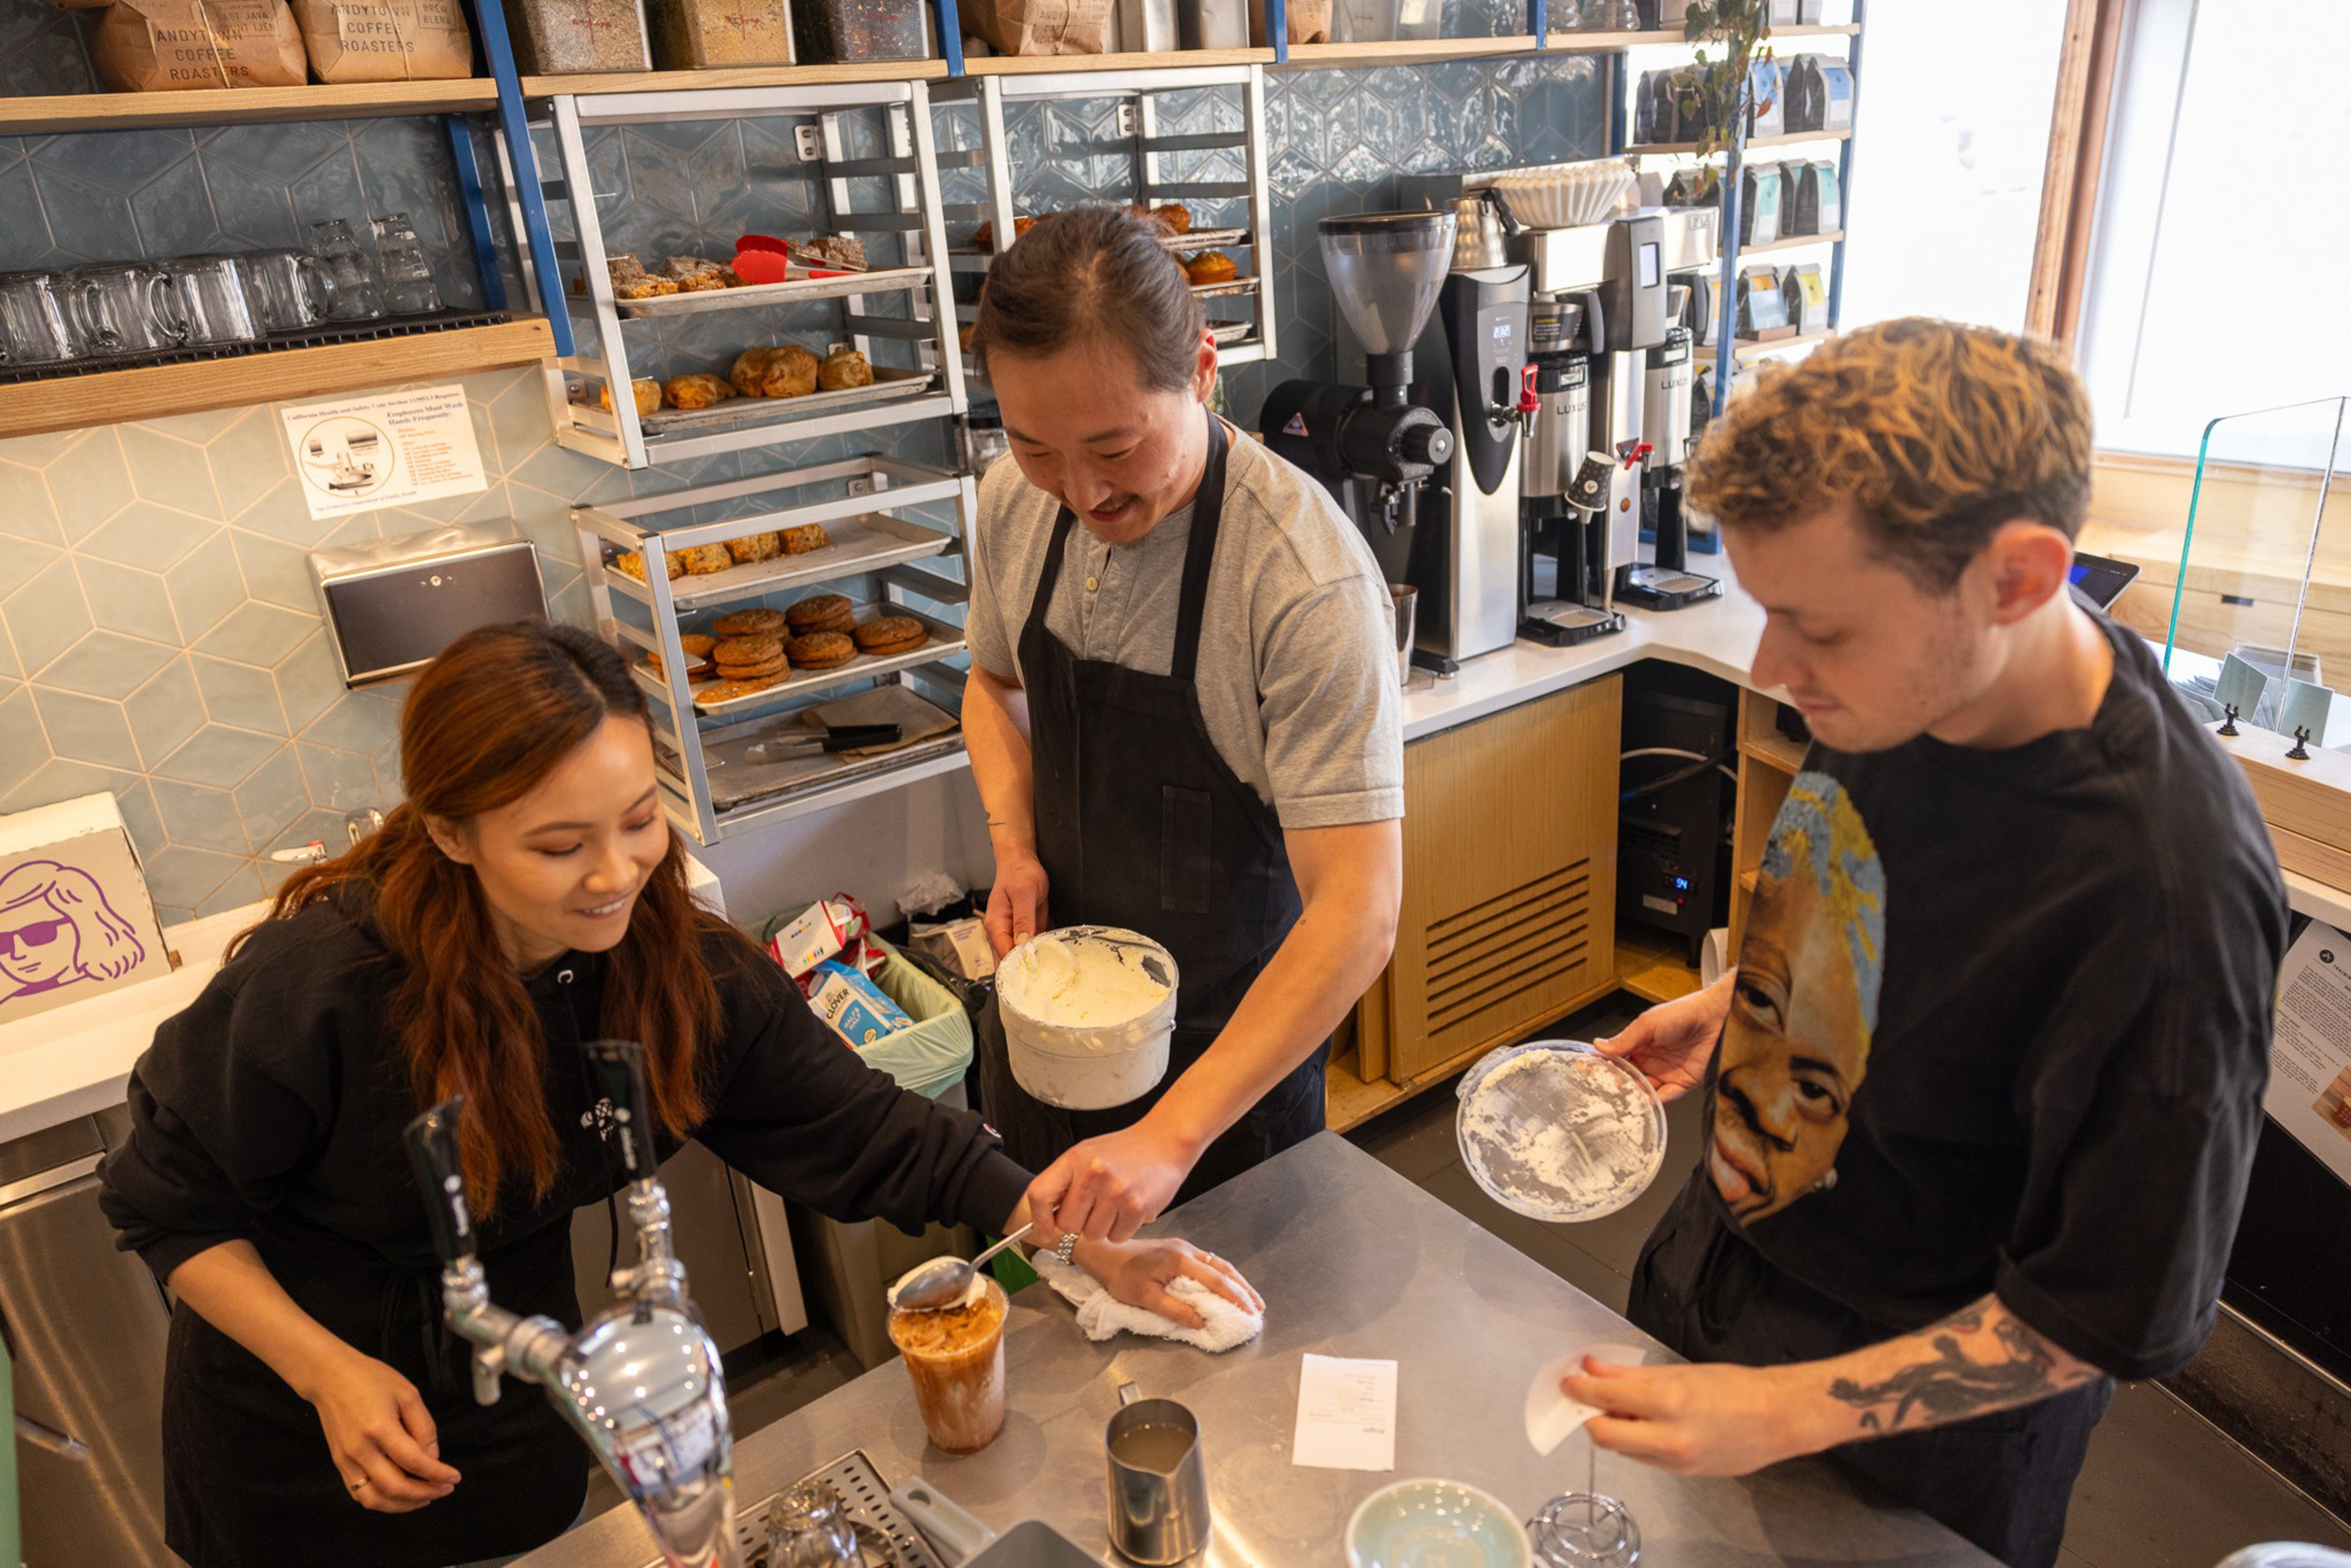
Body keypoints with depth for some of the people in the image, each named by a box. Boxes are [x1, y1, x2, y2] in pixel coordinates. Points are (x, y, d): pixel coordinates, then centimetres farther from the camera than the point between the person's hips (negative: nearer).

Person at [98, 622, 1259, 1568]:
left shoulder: (685, 974, -22)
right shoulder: (316, 983, -32)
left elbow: (867, 1135, -16)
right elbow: (169, 1204, -15)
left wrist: (1098, 1252, -22)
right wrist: (328, 1371, -25)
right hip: (293, 1436, -2)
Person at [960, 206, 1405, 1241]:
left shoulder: (1311, 580, -31)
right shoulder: (1014, 503, -11)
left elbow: (1358, 916, -33)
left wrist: (1169, 1136, -39)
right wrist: (1014, 846, -9)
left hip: (1228, 1038, -5)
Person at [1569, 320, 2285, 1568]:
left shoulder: (2164, 889, -36)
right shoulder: (1903, 684, -14)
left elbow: (2110, 1317, -25)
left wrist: (1783, 1413, -28)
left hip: (1907, 1434, -6)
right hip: (1723, 1252, 6)